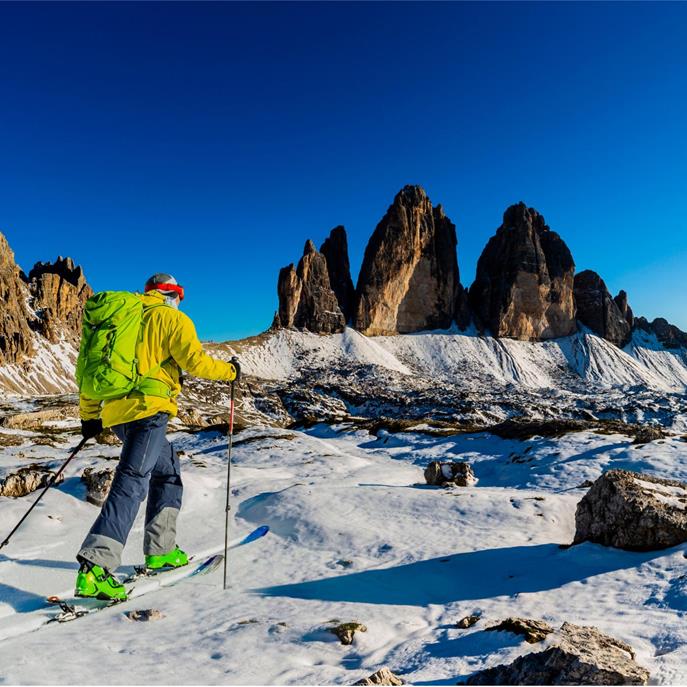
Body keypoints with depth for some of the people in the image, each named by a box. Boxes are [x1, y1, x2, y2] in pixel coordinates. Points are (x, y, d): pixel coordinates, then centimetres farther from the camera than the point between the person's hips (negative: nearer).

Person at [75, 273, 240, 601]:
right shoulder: (173, 318, 3)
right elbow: (195, 361, -8)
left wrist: (89, 414, 26)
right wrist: (230, 371, 9)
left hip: (116, 410, 8)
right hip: (148, 408, -8)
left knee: (168, 470, 20)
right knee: (132, 483, -13)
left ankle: (160, 550, 21)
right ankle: (94, 568, -21)